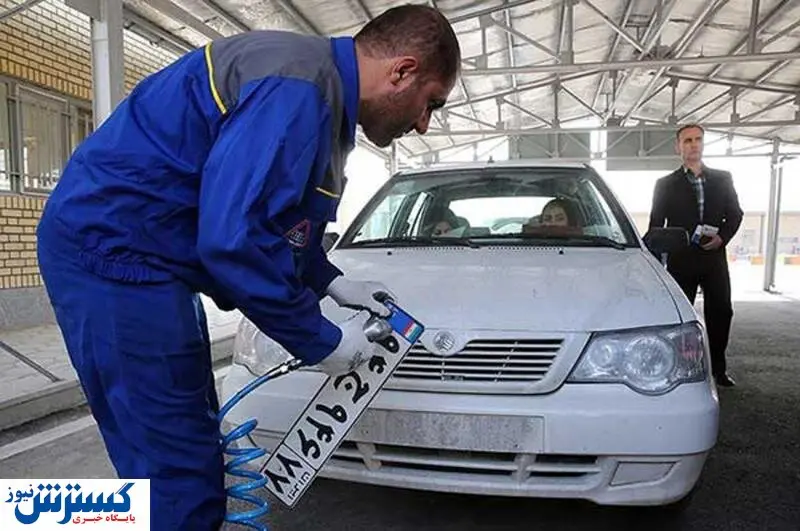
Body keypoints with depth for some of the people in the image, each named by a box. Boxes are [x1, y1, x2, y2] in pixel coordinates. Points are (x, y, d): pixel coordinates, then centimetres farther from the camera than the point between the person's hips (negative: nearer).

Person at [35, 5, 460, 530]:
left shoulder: (322, 90, 12)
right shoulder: (295, 89, -21)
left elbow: (276, 217, 21)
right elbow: (234, 239, -28)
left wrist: (331, 282, 14)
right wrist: (320, 340, -16)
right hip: (111, 250, -10)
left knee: (189, 460, 18)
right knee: (179, 474, -3)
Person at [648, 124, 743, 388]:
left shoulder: (722, 179, 10)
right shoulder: (666, 184, 4)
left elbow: (735, 213, 11)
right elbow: (655, 224, 4)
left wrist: (722, 237, -8)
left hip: (714, 259, 2)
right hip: (680, 261, -2)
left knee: (721, 312, 7)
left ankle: (718, 368, 21)